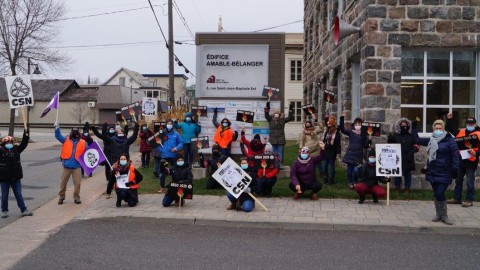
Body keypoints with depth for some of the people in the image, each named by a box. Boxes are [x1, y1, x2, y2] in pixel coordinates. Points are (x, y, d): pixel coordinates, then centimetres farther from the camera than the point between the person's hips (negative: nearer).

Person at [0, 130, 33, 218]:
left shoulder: (16, 149, 5)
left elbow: (24, 144, 1)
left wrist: (26, 134, -9)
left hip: (16, 177, 3)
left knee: (19, 195, 10)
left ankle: (24, 210, 14)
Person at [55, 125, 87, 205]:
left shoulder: (83, 143, 5)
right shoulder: (66, 140, 4)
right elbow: (58, 136, -7)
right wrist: (57, 128, -23)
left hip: (77, 166, 0)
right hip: (67, 166, 0)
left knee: (77, 183, 1)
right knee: (63, 182, 9)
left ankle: (76, 197, 14)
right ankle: (61, 197, 23)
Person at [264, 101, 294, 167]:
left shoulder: (283, 120, 4)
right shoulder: (271, 120, 4)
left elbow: (290, 118, 0)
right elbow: (266, 115, -9)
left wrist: (291, 109, -9)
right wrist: (267, 108, -20)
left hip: (281, 140, 0)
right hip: (273, 139, 1)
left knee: (280, 153, 2)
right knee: (274, 153, 8)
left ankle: (280, 164, 8)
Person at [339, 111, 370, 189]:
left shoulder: (364, 135, 1)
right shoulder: (350, 132, 0)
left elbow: (365, 145, 4)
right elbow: (342, 129, -15)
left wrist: (369, 142, -18)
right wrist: (342, 118, -24)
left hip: (358, 155, -1)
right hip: (350, 154, 1)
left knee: (356, 170, -8)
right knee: (349, 169, 6)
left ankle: (355, 182, 15)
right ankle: (350, 183, 24)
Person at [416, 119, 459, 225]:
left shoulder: (450, 140, -6)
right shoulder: (431, 140, 10)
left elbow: (455, 155, -9)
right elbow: (417, 140, 20)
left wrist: (455, 169, -16)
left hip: (444, 173, -5)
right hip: (432, 172, 5)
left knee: (439, 194, -11)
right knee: (436, 194, 10)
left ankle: (444, 216, 5)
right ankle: (439, 214, 22)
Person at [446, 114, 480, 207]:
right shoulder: (461, 132, 8)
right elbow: (450, 129, 20)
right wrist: (449, 119, 7)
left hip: (471, 161, -6)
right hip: (460, 160, 6)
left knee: (470, 182, 1)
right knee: (458, 180, 14)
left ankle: (469, 200, 9)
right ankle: (457, 198, 24)